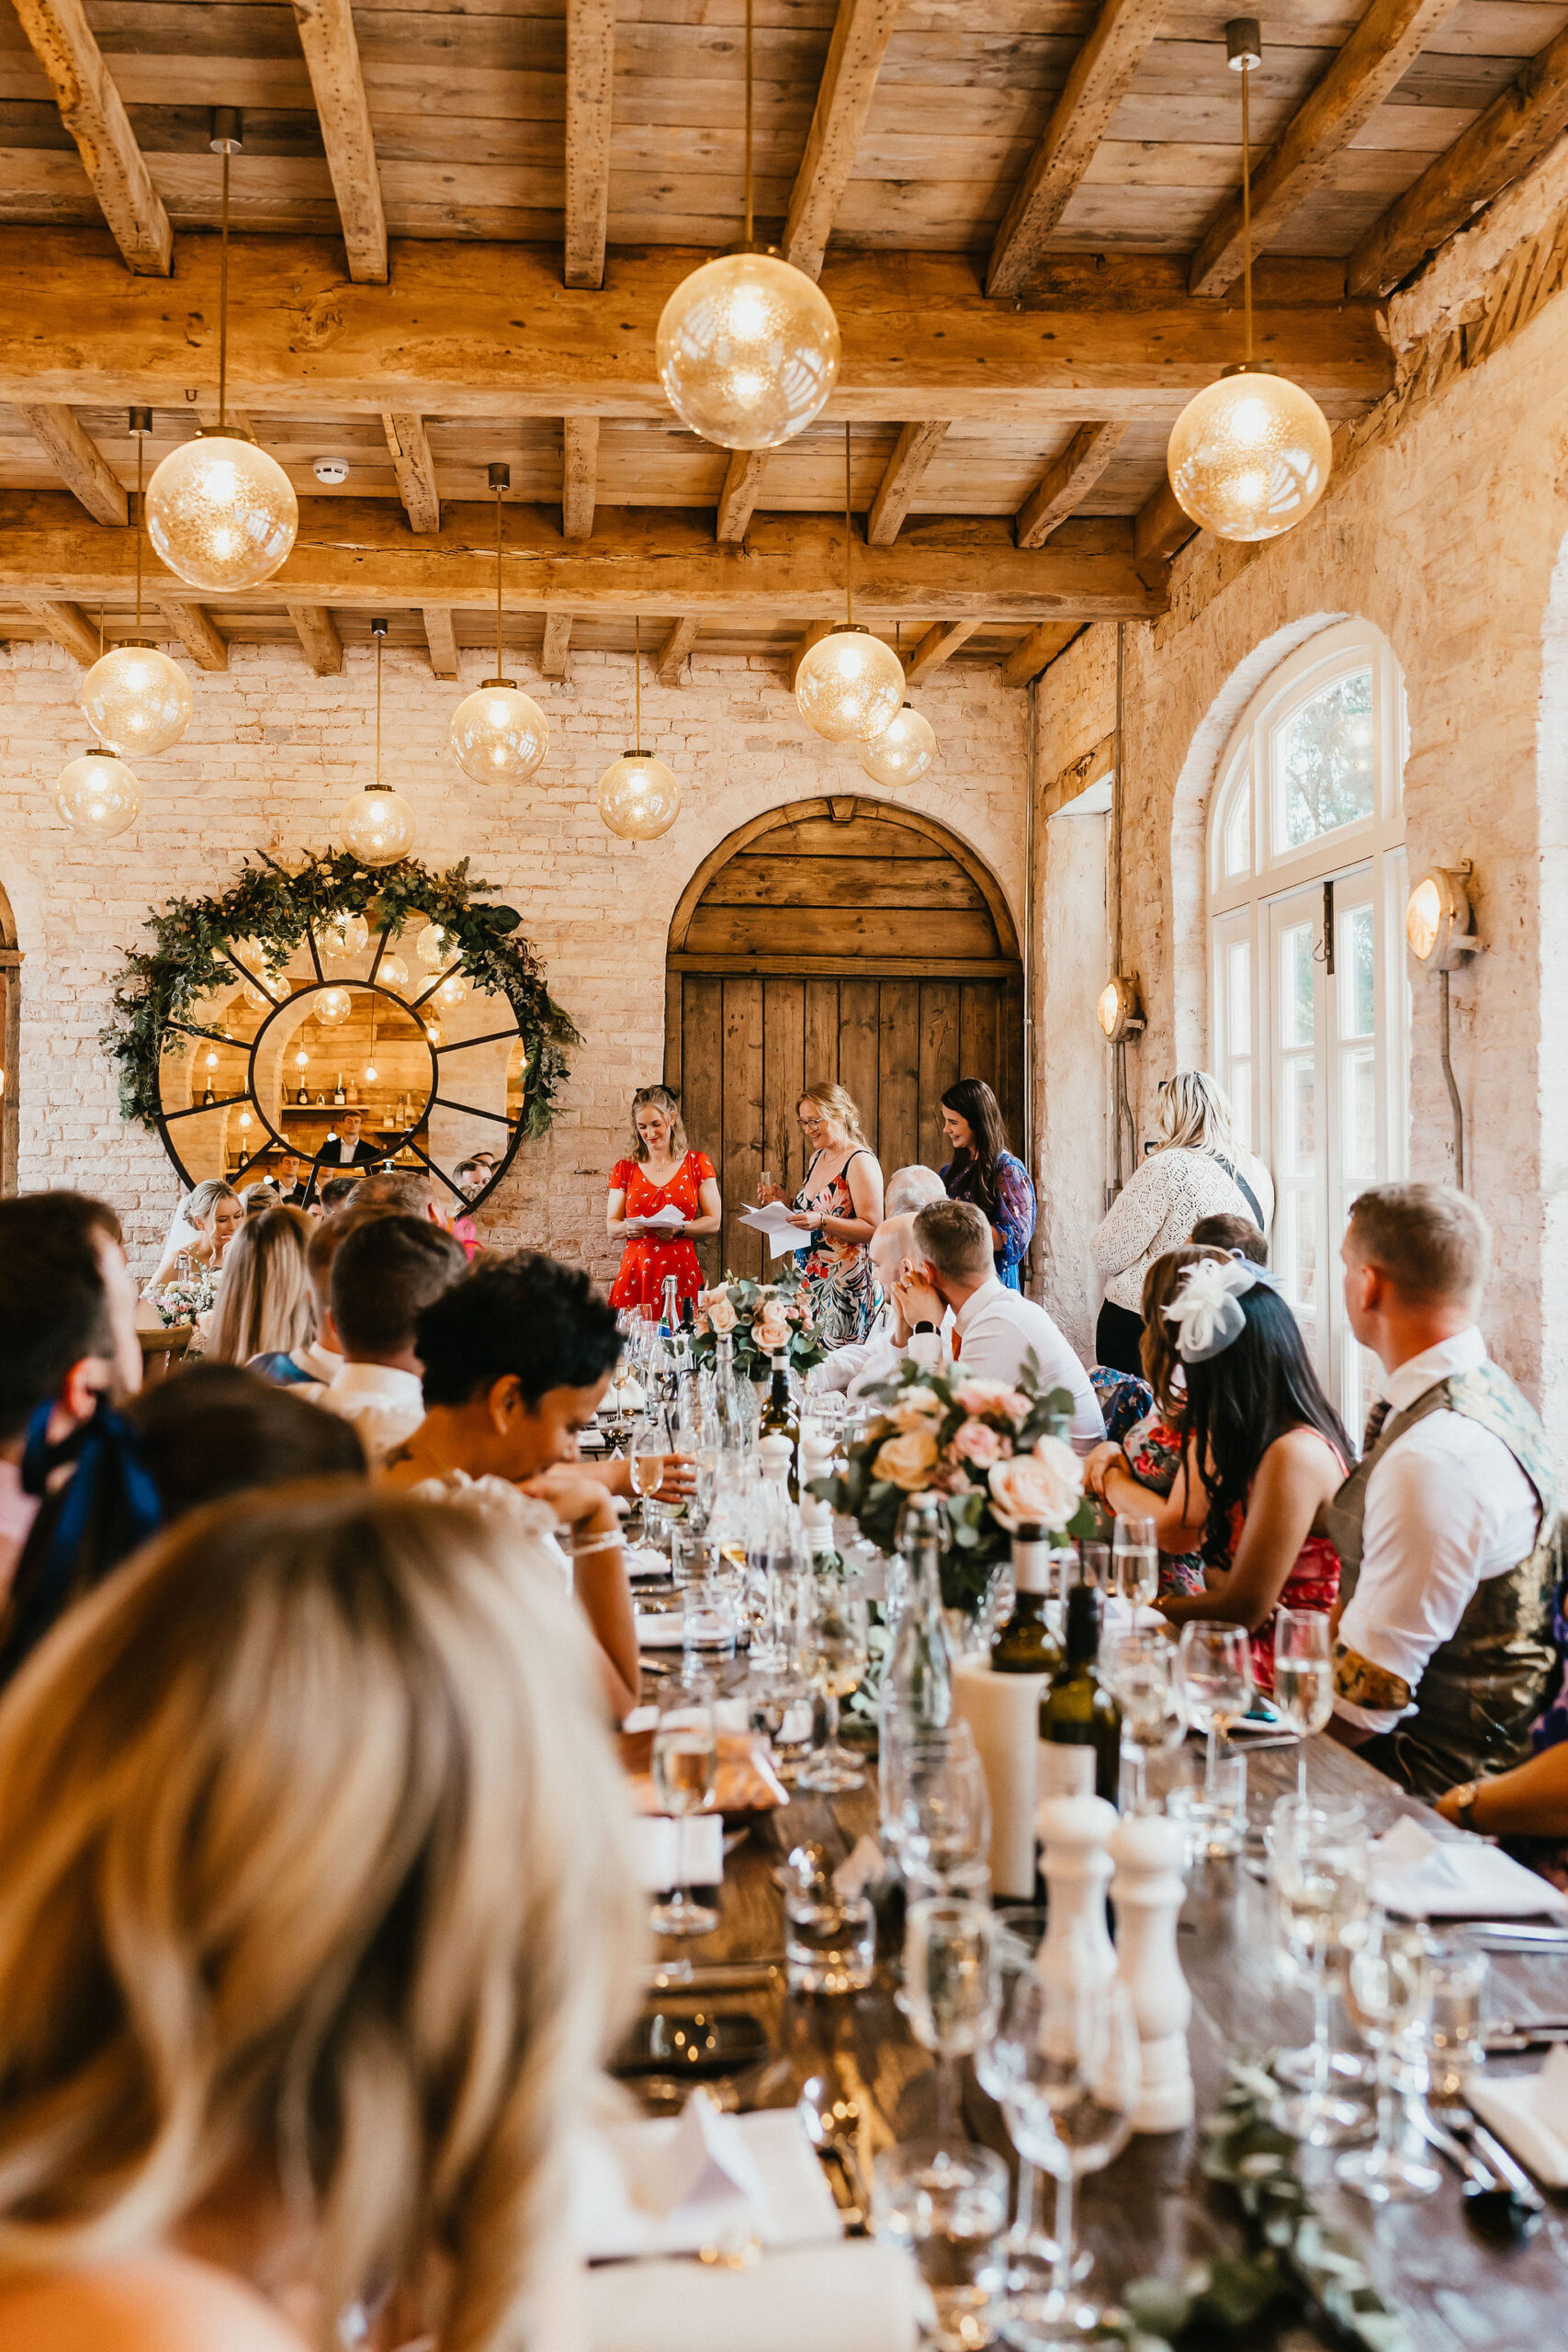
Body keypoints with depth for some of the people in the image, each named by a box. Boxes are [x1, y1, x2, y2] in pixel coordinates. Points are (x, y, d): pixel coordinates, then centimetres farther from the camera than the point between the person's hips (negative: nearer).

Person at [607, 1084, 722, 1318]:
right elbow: (611, 1226, 10)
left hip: (681, 1272, -1)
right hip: (636, 1273, 1)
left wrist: (679, 1228, -12)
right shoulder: (624, 1169, 11)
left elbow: (714, 1221, 4)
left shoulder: (697, 1163, 8)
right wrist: (628, 1227, -11)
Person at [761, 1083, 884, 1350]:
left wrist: (822, 1221, -25)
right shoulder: (817, 1157, 15)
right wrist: (783, 1202, 8)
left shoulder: (860, 1161, -11)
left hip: (844, 1285, -8)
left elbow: (873, 1229, -16)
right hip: (809, 1278, 8)